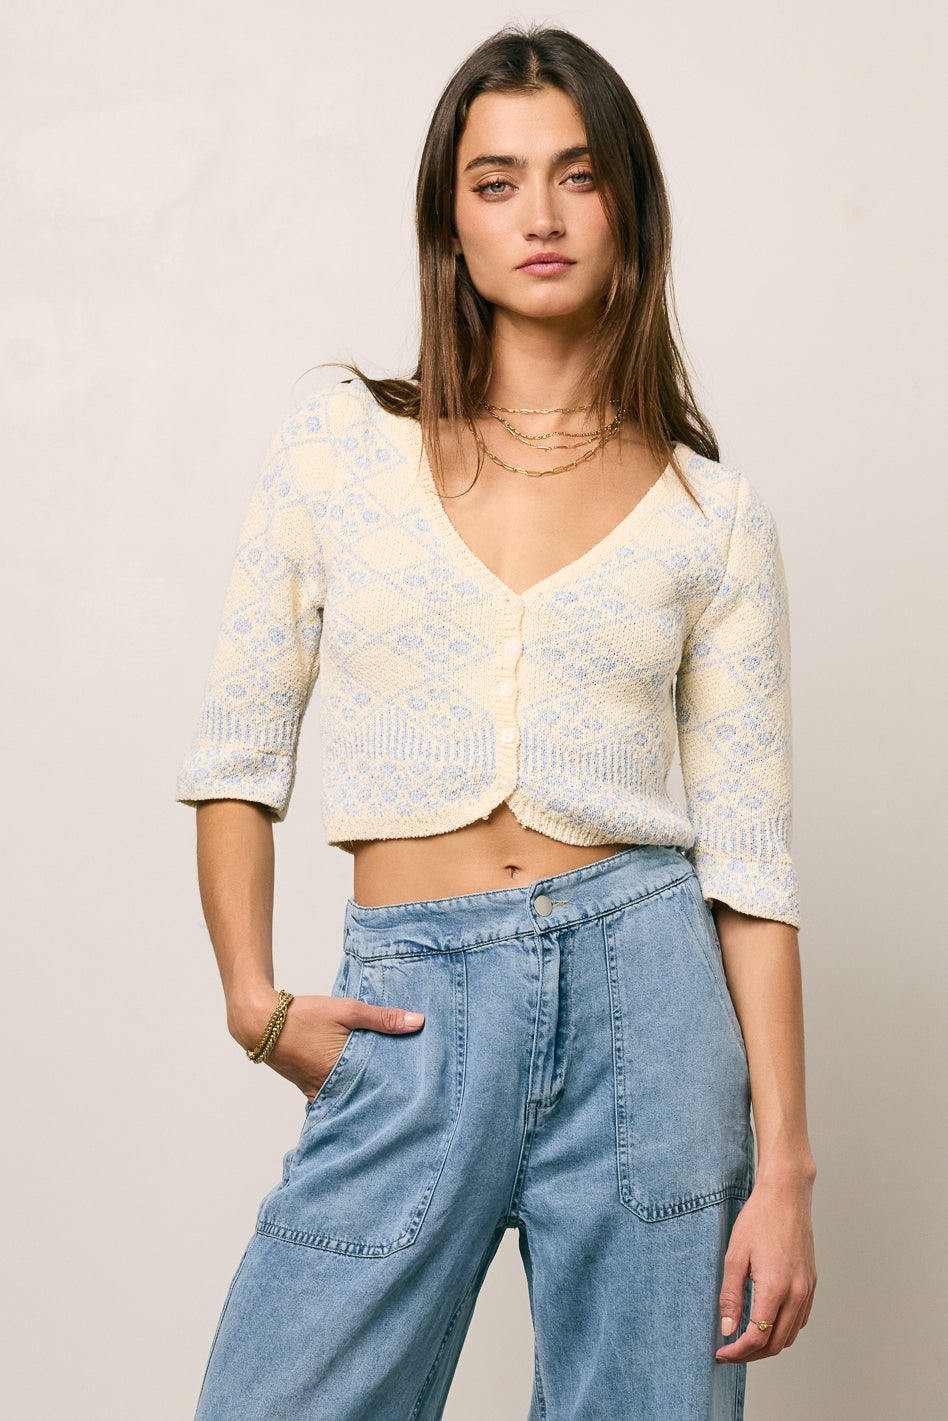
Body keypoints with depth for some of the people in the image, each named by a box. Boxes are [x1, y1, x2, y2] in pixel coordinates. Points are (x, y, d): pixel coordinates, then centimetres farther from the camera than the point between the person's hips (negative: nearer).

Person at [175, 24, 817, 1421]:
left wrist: (783, 1170, -3)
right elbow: (237, 754, 9)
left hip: (644, 998, 0)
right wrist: (256, 999, -2)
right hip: (408, 1016, 0)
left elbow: (750, 860, 1)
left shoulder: (714, 514, 3)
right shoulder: (337, 446, 3)